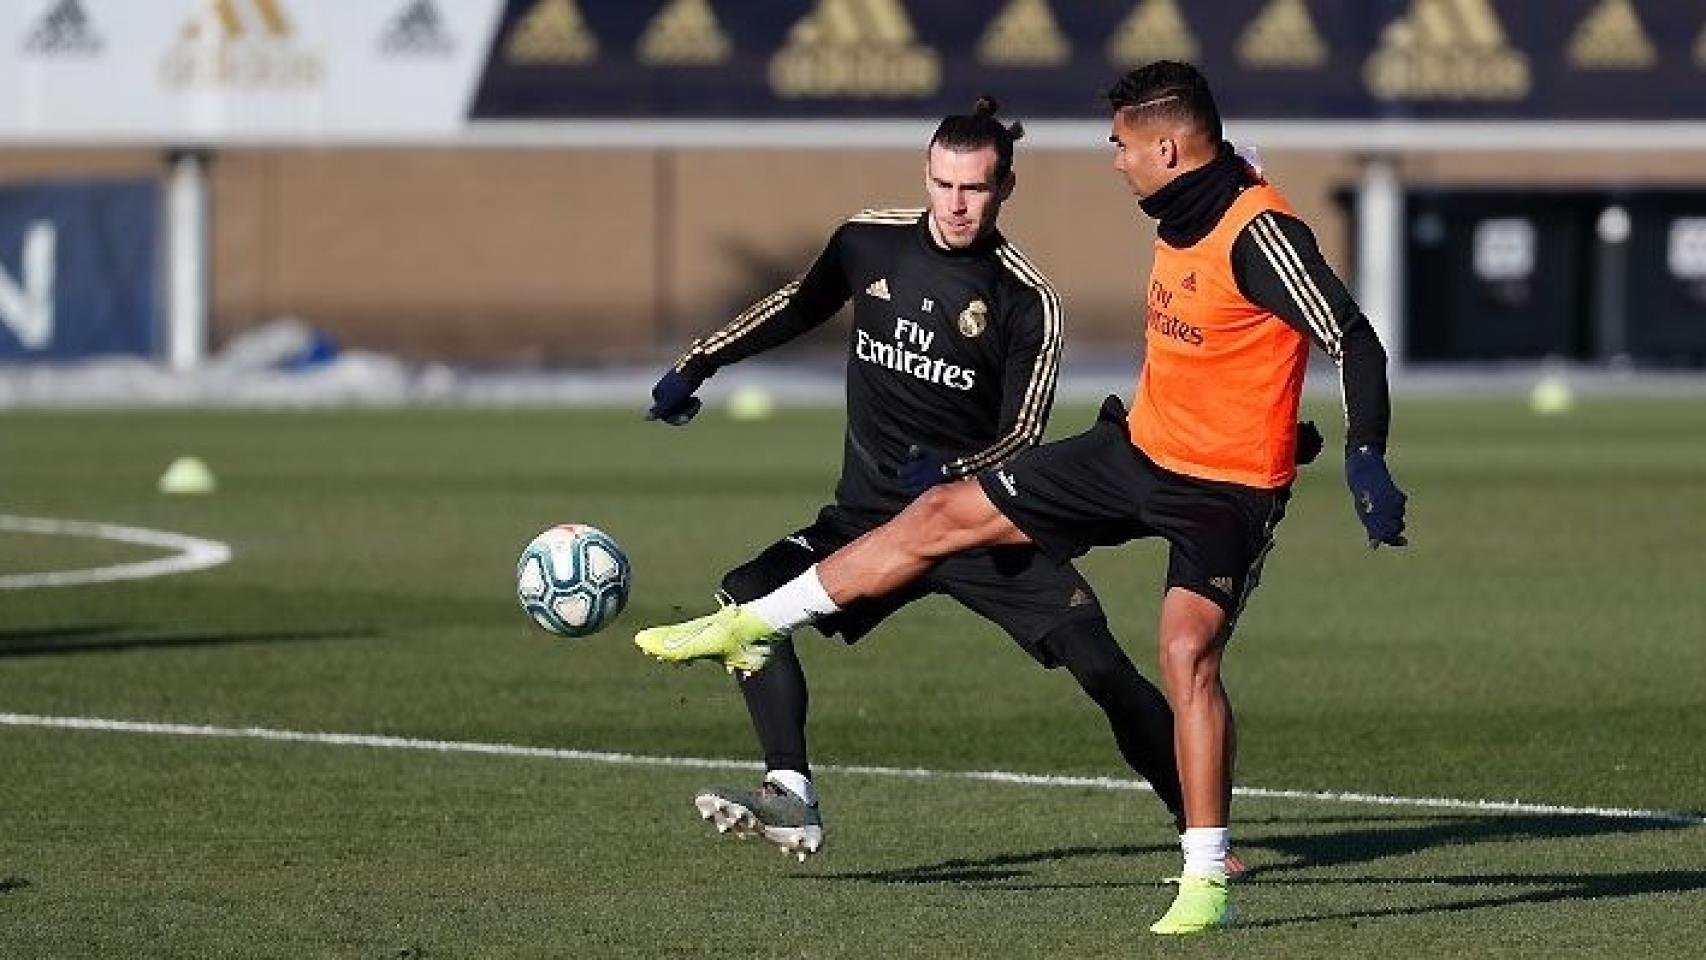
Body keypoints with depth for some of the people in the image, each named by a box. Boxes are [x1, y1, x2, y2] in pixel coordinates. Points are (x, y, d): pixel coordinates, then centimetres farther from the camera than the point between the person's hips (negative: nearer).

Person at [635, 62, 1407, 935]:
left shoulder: (1258, 232, -24)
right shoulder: (1181, 215, 3)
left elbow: (1352, 340, -27)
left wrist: (1366, 461, -37)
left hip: (1226, 490, -9)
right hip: (1140, 448, 9)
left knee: (1187, 654, -25)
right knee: (944, 515, 9)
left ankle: (1207, 884, -15)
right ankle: (747, 625, 21)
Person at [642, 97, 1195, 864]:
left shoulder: (1027, 302, -10)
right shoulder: (870, 243, 0)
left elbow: (1021, 437, -11)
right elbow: (797, 306, 19)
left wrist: (950, 473, -30)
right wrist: (697, 367, 13)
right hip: (870, 515, 3)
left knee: (1102, 668, -15)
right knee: (748, 599, -20)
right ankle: (792, 804, -22)